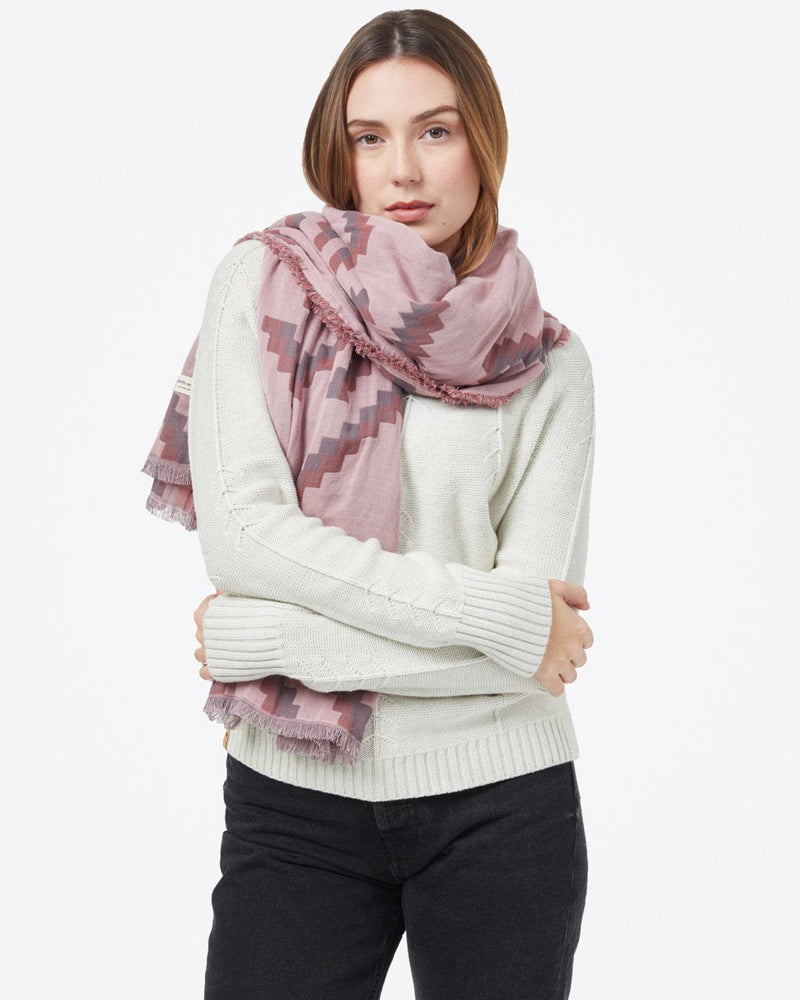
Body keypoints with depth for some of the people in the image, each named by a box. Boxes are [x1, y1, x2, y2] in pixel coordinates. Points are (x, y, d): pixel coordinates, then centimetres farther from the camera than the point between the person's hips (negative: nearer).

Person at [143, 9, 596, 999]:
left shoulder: (549, 364, 0)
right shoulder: (264, 285, -1)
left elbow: (546, 611, -9)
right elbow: (238, 529, -12)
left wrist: (275, 637, -14)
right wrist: (489, 613, -15)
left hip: (498, 803, 1)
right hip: (292, 803, 0)